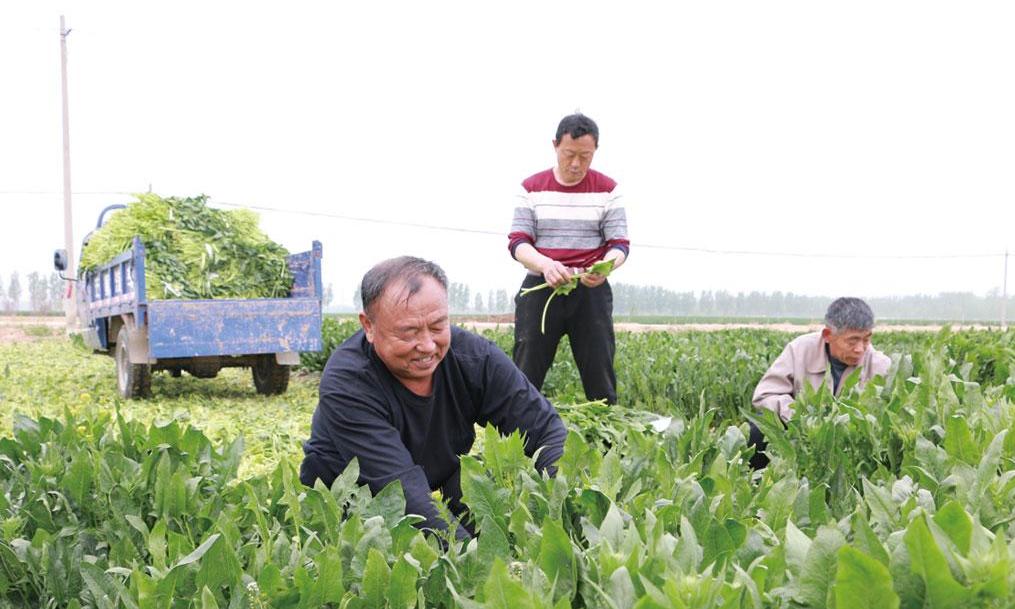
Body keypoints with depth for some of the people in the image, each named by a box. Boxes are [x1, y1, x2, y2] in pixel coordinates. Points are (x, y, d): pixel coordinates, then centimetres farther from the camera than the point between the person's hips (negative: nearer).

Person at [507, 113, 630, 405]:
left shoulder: (607, 189, 3)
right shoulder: (532, 187, 4)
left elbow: (620, 243, 0)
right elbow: (517, 242, -3)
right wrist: (545, 265, -25)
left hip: (591, 291, 0)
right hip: (540, 288, 0)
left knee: (600, 379, 2)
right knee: (524, 379, 0)